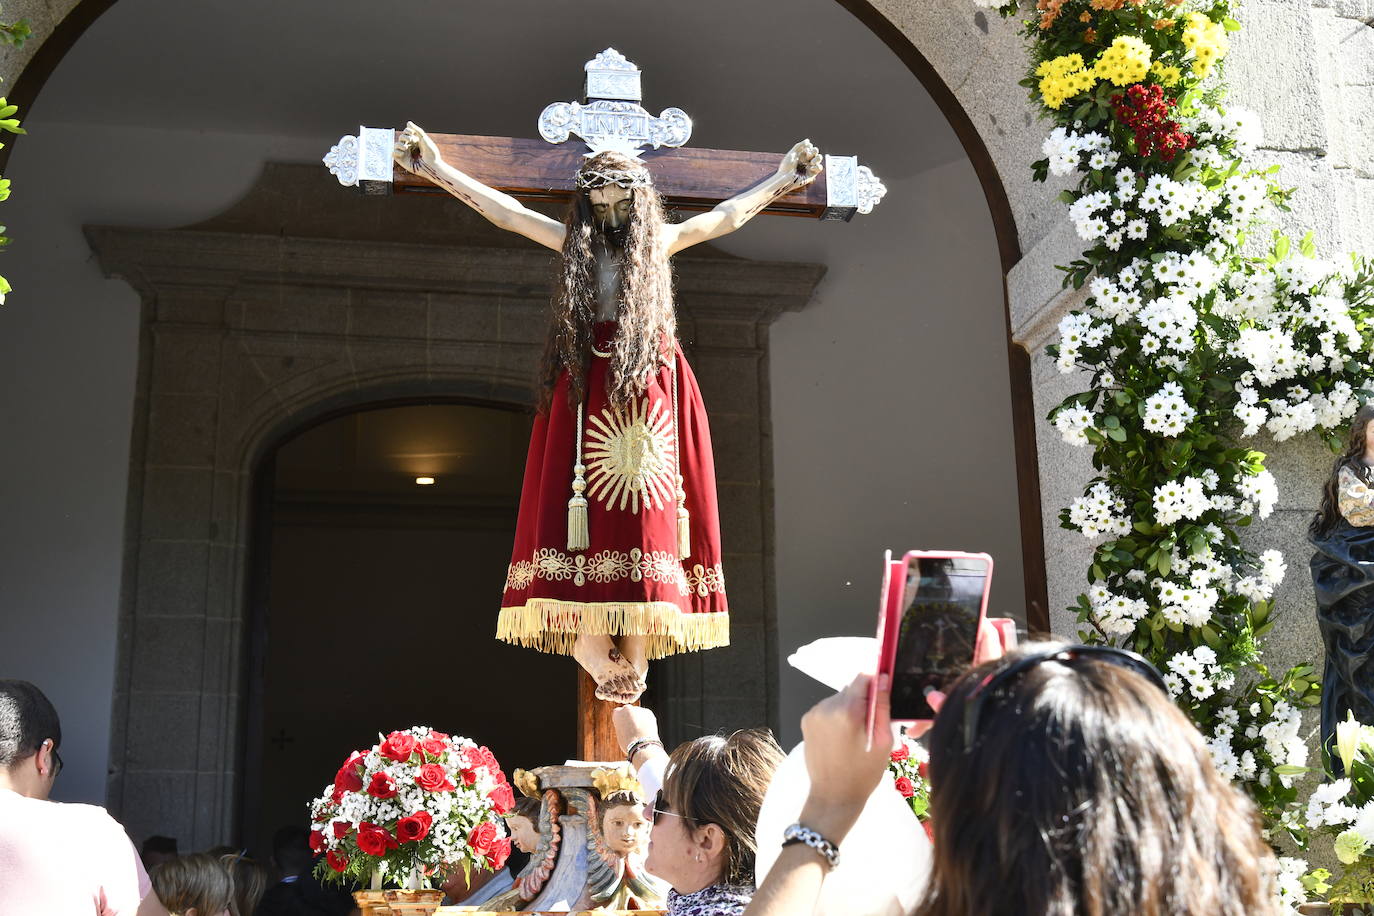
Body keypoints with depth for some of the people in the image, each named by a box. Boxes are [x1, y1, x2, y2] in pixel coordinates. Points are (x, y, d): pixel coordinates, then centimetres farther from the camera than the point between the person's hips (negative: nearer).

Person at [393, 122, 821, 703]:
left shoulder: (662, 241, 14)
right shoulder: (575, 241, 11)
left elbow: (729, 216, 24)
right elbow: (505, 211, 11)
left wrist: (783, 180, 30)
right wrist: (439, 170, 9)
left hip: (650, 386, 1)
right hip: (587, 388, -1)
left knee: (646, 507, -7)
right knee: (588, 503, -11)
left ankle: (636, 642, -9)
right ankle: (590, 635, -15)